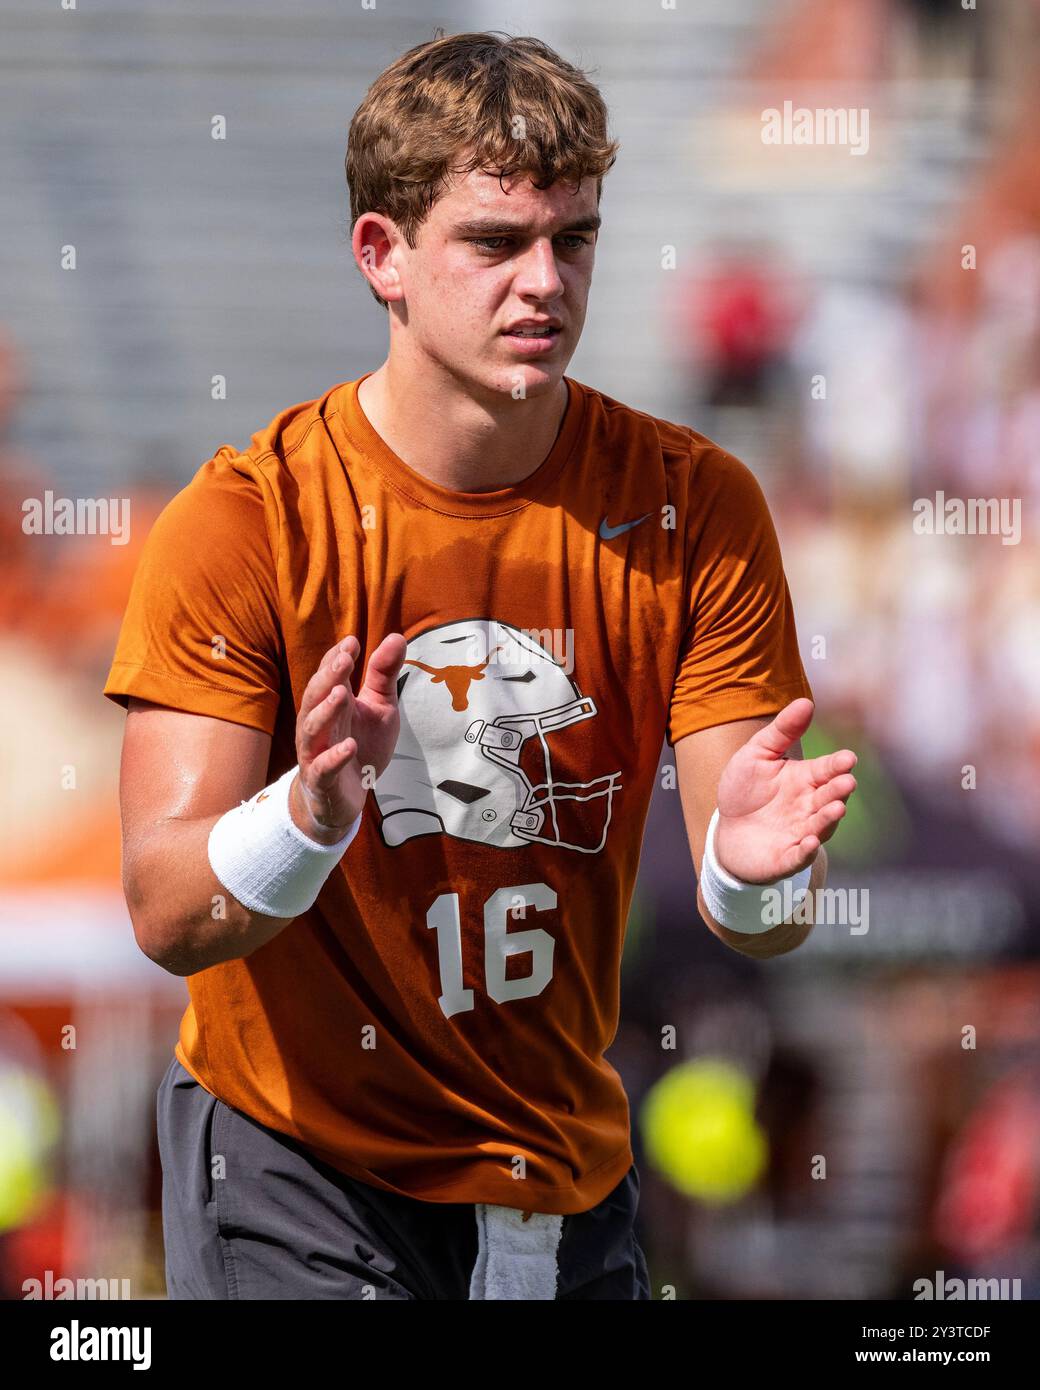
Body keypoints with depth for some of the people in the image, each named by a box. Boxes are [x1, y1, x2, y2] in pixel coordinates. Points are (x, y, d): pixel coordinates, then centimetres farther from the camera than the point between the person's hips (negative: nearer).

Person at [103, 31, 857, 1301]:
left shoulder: (696, 506, -8)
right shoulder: (238, 523, -14)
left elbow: (758, 926, -10)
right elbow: (166, 917, -20)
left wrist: (749, 865, -33)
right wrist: (309, 818, -40)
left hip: (569, 1180, 3)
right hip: (296, 1161, -3)